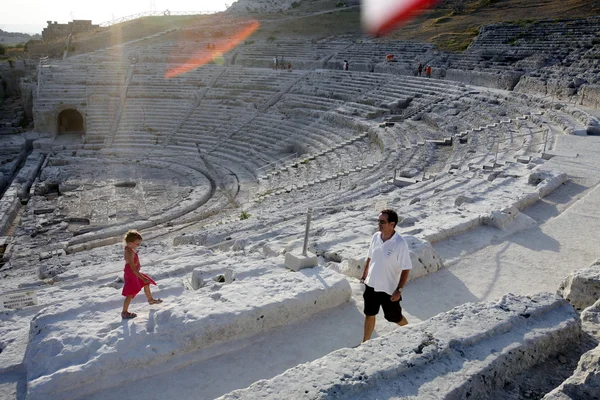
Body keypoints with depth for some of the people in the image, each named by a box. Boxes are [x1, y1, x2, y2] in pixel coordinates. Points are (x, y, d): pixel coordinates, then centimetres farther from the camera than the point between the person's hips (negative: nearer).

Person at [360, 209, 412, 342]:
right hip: (371, 285, 5)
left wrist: (399, 290, -19)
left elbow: (406, 269, -18)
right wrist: (364, 275, 15)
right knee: (369, 314, 18)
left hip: (389, 289, -5)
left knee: (395, 317, 16)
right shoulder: (375, 237, -5)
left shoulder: (400, 243, -23)